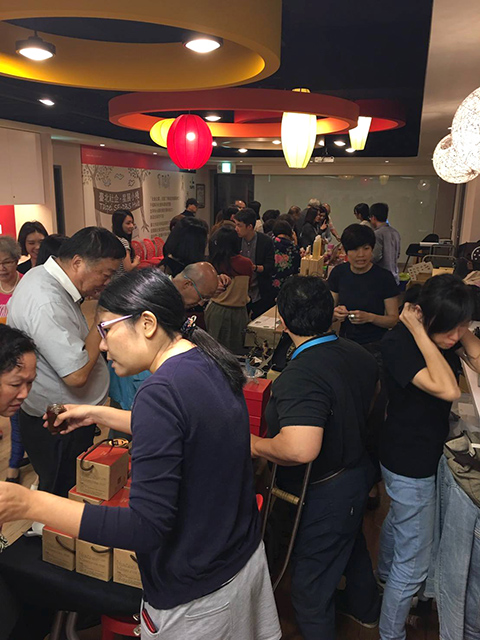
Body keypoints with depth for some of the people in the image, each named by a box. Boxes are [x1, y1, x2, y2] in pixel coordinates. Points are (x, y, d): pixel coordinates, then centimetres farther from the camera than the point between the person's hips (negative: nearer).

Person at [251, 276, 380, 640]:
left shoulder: (300, 376, -35)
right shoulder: (360, 356, -7)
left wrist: (256, 444, -28)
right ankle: (364, 609, 63)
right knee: (352, 544, 36)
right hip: (359, 471, 10)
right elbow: (368, 407, 11)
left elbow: (300, 450, -46)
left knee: (311, 586, 14)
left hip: (324, 494, -10)